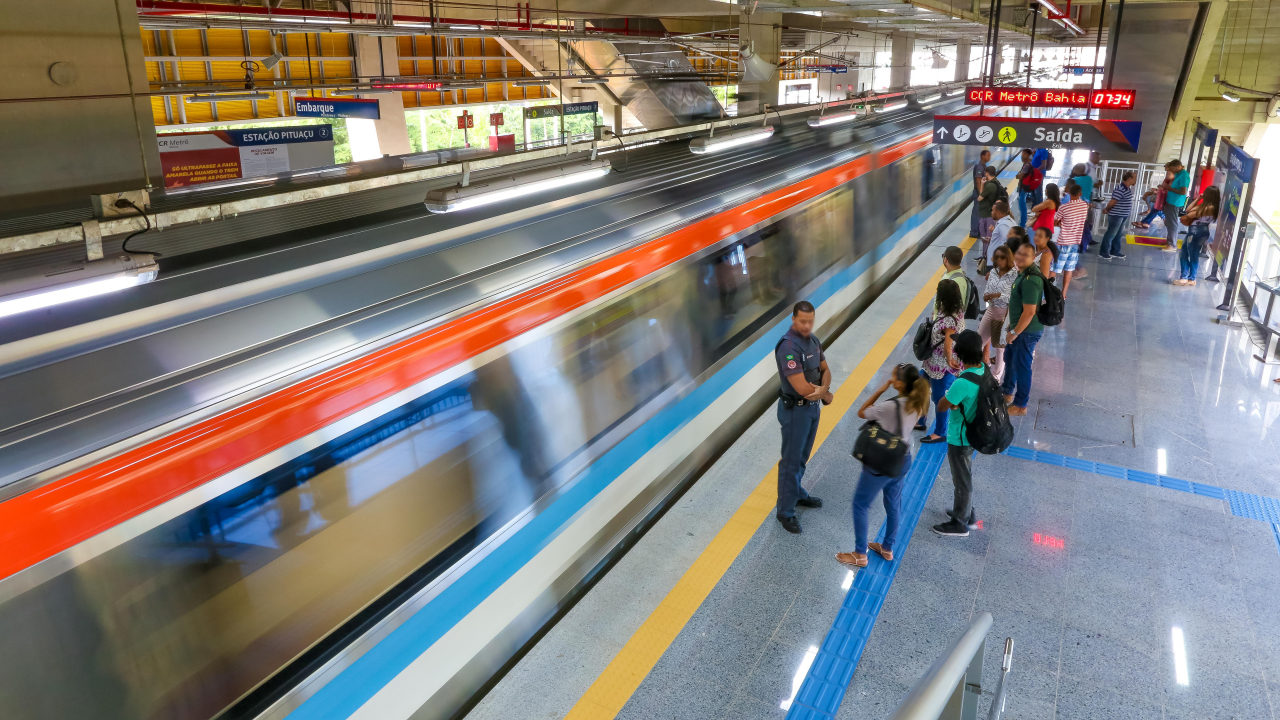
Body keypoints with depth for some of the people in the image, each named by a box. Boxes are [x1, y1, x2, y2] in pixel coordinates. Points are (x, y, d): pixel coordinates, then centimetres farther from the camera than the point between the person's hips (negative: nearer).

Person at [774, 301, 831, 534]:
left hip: (813, 406, 8)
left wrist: (823, 389, -16)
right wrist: (827, 395, -11)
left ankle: (797, 494, 42)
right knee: (791, 461, 3)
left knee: (802, 456, 23)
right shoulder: (788, 348, -28)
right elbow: (802, 387, -31)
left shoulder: (813, 340, 1)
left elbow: (825, 370, 8)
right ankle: (785, 511, 15)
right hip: (795, 410, -8)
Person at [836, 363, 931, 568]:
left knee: (860, 505, 12)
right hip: (903, 461, 7)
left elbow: (861, 413, -14)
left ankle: (860, 555, 21)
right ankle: (887, 549, 41)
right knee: (893, 505, 24)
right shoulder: (917, 404, -8)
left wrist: (882, 389, -15)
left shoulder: (889, 407, -31)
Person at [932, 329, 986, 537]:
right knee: (965, 475, 27)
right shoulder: (984, 370, -9)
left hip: (959, 438, -8)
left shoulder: (962, 383, -36)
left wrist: (949, 397, -8)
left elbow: (941, 406, -22)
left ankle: (960, 524, 31)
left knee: (962, 481, 11)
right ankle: (967, 513, 46)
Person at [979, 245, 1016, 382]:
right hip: (991, 311, 6)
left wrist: (999, 295, -26)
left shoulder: (1014, 275, -16)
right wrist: (986, 295, -15)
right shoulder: (993, 272, 3)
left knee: (1001, 346, 9)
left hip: (1005, 314, -6)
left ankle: (995, 377, 24)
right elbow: (987, 290, 7)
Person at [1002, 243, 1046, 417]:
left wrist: (1014, 333, -19)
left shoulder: (1030, 280, -29)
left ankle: (1020, 405, 20)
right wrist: (1011, 326, 18)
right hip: (1018, 326, 10)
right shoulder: (1024, 272, 2)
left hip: (1027, 331, -10)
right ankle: (1007, 392, 45)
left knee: (1021, 366, 4)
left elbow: (1029, 312, -29)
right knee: (1009, 358, 25)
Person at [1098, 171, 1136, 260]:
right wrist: (1107, 209, 0)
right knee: (1111, 234, 0)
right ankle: (1103, 252, 10)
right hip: (1116, 215, -9)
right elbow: (1112, 202, -19)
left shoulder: (1128, 188, 8)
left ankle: (1115, 252, 27)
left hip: (1123, 216, 9)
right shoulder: (1120, 189, -23)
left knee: (1119, 234, 16)